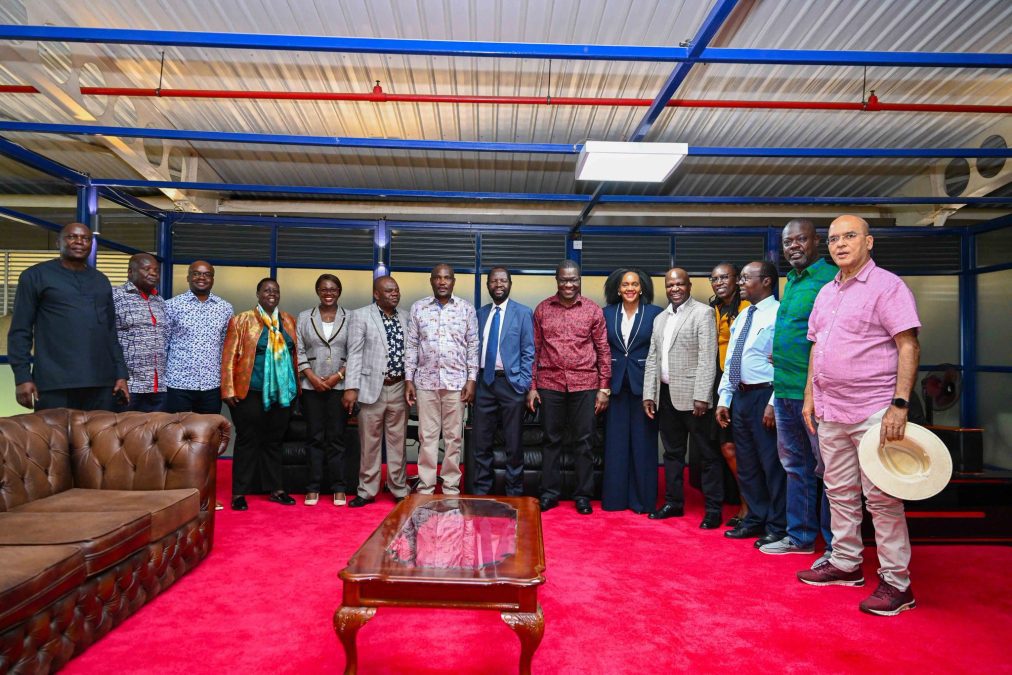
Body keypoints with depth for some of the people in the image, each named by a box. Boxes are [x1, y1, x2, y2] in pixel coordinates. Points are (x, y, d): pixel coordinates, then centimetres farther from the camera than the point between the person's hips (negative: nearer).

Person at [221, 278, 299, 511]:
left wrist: (296, 386, 9)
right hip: (251, 393, -3)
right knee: (247, 441, 4)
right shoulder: (241, 321, -1)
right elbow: (229, 357, -4)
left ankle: (276, 489, 22)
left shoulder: (289, 321, 11)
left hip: (282, 392, 4)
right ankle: (239, 493, 14)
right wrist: (228, 390, -9)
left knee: (274, 441, 13)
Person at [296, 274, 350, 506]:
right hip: (312, 386, 1)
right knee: (315, 437, 5)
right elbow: (298, 351, 3)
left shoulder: (350, 318, 2)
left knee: (337, 437, 3)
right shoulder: (304, 317, 7)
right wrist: (312, 377, -8)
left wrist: (338, 376, -10)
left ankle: (338, 488, 10)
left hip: (339, 385, -1)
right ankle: (313, 487, 13)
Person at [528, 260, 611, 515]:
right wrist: (532, 386, 3)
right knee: (551, 440, 8)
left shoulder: (593, 310, 3)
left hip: (585, 385, -1)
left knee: (584, 442, 5)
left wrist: (604, 388, -1)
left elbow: (603, 350, 4)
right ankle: (549, 494, 20)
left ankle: (583, 495, 18)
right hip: (550, 384, 1)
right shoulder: (542, 309, 6)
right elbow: (535, 349, 7)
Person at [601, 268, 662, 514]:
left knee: (643, 442, 5)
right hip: (616, 384, 2)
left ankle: (642, 499, 17)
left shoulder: (655, 313, -2)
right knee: (616, 442, 7)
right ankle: (615, 497, 18)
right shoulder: (608, 313, 5)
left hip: (644, 383, -2)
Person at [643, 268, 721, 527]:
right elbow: (652, 359, 15)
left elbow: (707, 358, -13)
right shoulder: (660, 318, 16)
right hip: (666, 394, 7)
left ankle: (713, 508, 12)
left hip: (691, 396, -7)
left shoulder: (703, 313, -5)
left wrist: (702, 397, -18)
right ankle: (673, 502, 26)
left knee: (707, 454, 2)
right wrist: (649, 394, 9)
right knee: (672, 452, 15)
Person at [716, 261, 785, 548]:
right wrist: (724, 399, 12)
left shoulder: (778, 314, -10)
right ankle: (756, 520, 29)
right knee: (747, 464, 15)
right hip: (740, 395, 8)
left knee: (772, 464, 2)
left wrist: (773, 403, -19)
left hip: (765, 396, -8)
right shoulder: (741, 317, 15)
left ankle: (778, 527, 17)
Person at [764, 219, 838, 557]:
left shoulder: (831, 279, -10)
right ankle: (800, 536, 29)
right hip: (785, 389, 9)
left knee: (828, 469, 3)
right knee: (796, 466, 16)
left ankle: (837, 547, 15)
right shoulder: (791, 281, 17)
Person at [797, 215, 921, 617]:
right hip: (830, 412, 7)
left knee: (881, 499, -1)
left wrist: (900, 404, -19)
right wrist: (810, 395, 14)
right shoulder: (826, 293, 15)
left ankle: (896, 582, 11)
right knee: (840, 493, 15)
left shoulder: (887, 286, -7)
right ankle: (845, 564, 28)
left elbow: (908, 346, -13)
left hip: (873, 413, -7)